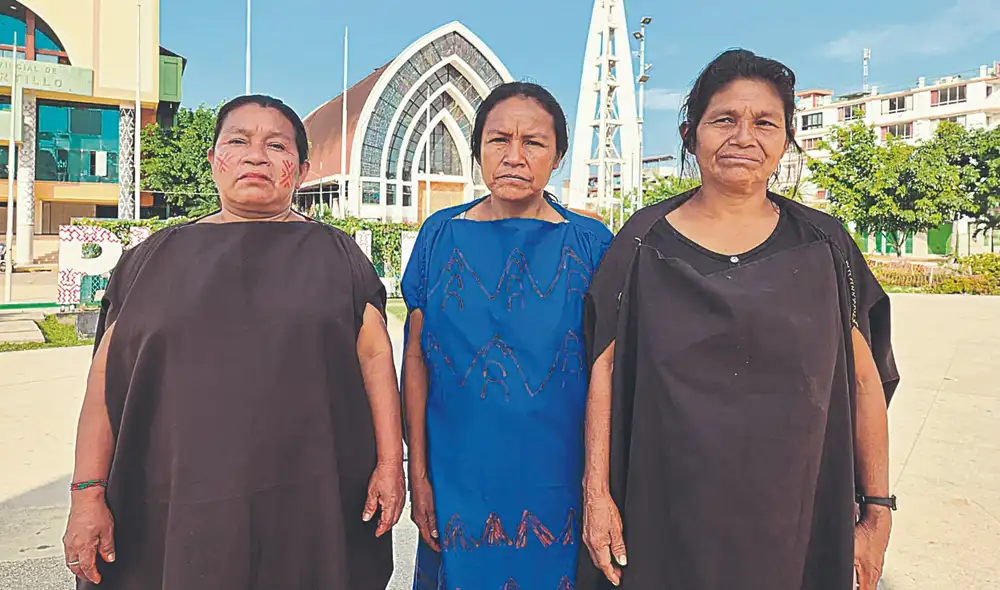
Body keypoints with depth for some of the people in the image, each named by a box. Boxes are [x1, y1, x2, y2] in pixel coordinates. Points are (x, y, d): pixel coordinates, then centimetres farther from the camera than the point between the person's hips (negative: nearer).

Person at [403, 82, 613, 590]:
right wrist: (417, 473, -2)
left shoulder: (592, 243, -4)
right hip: (458, 481, 1)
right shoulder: (440, 235, -2)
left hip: (559, 481, 0)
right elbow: (416, 357, 0)